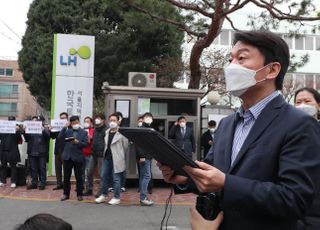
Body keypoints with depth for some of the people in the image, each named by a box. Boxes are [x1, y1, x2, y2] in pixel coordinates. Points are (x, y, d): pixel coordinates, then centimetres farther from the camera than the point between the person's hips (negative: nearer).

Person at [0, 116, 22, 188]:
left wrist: (17, 131, -25)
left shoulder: (16, 128, -1)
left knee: (13, 166, 2)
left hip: (12, 151, -4)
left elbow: (19, 139, -11)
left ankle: (13, 182, 7)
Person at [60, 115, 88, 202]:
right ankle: (66, 194, 20)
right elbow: (60, 137, -7)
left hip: (77, 157, -2)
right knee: (66, 177, 9)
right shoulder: (67, 131, 8)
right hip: (67, 156, 2)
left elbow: (85, 144, -4)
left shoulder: (84, 132, 4)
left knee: (78, 177, 4)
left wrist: (78, 142, -20)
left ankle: (79, 194, 14)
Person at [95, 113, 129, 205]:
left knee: (116, 179, 0)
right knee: (103, 176, 11)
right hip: (106, 157, 7)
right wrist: (105, 153, 15)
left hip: (116, 159, -7)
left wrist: (120, 154, 5)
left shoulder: (121, 132, -10)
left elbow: (126, 145, -5)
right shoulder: (107, 132, 12)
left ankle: (116, 198, 11)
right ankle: (103, 195, 25)